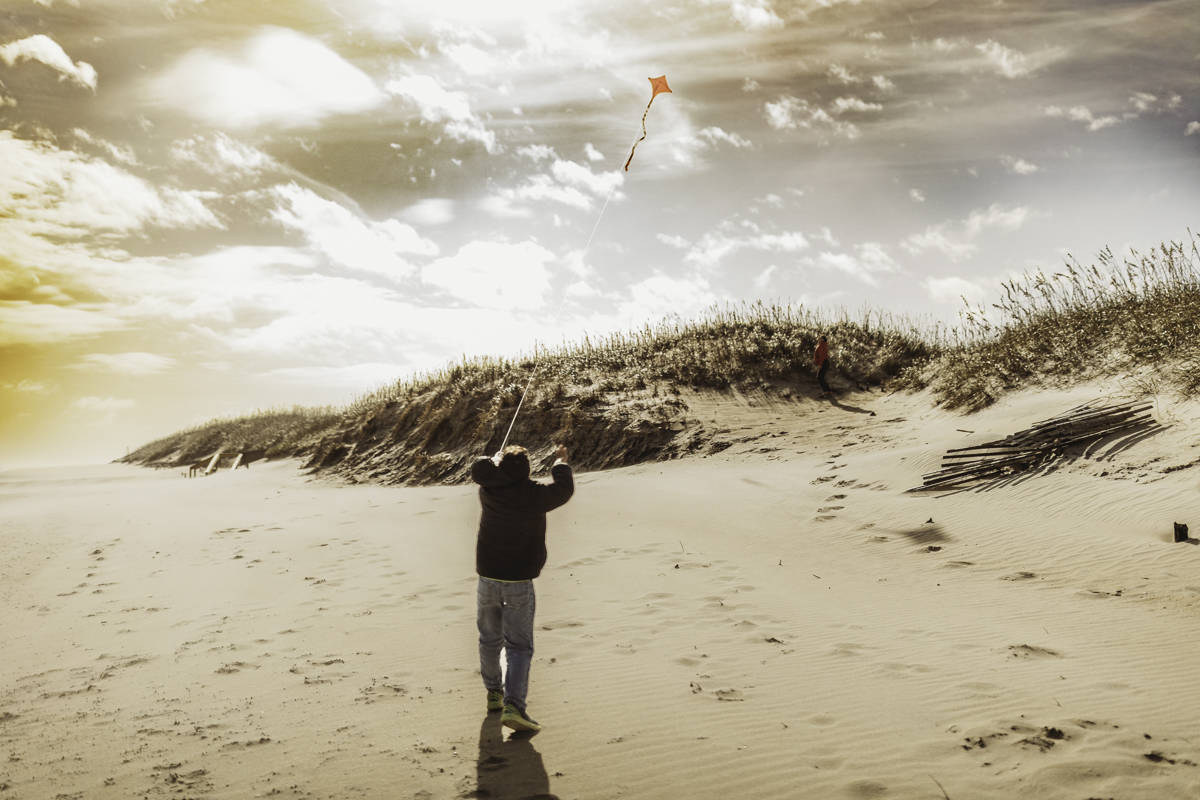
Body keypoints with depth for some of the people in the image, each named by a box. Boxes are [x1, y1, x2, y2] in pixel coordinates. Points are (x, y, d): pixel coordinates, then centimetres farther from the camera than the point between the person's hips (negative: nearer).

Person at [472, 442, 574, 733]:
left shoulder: (489, 491, -4)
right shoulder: (535, 495, -10)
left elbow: (478, 470, 17)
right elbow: (564, 488, 8)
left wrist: (496, 459, 36)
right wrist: (561, 460, 25)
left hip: (488, 578, 3)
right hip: (519, 582, -3)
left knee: (490, 640, 20)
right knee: (519, 646, -1)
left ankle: (494, 694, 35)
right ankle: (513, 706, -13)